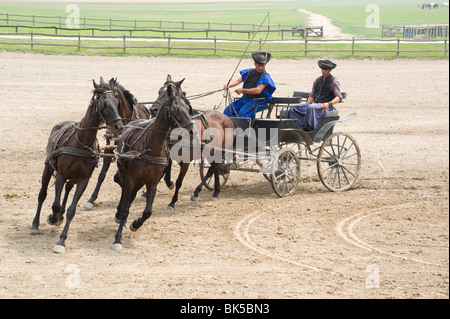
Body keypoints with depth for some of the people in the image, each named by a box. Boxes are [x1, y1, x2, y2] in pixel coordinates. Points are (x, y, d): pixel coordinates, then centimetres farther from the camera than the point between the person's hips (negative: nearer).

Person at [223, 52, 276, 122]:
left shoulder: (265, 77, -9)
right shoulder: (250, 72, 11)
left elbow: (258, 90, -20)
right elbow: (238, 80, 8)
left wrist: (242, 90, -21)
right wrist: (228, 85, -13)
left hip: (257, 101, -7)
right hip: (245, 98, 7)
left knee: (243, 113, -32)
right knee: (228, 110, -7)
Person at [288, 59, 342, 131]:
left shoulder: (334, 82, 1)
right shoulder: (318, 80, 20)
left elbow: (338, 97, -11)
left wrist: (329, 104, -29)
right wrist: (306, 105, 5)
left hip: (325, 107, -7)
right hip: (315, 105, 7)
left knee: (311, 108, -40)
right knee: (293, 109, -14)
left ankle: (309, 130, -36)